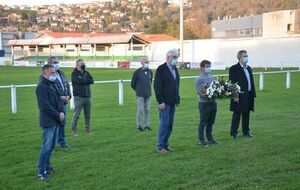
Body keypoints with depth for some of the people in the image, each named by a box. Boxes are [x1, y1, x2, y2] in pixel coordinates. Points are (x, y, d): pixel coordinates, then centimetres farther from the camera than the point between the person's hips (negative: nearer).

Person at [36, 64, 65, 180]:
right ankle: (41, 172, -1)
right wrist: (58, 115, -14)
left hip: (56, 121, 9)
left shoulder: (53, 85, 15)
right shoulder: (41, 87, -14)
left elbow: (59, 100, 18)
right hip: (48, 121, -9)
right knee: (46, 147, -7)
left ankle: (47, 167, 27)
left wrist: (62, 112, 0)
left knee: (52, 146, 15)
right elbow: (45, 106, -20)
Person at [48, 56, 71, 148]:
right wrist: (60, 97, -20)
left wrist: (68, 96, 4)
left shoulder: (62, 73, 14)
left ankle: (61, 141, 27)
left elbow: (67, 85, 20)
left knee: (63, 122, 14)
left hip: (63, 102, 7)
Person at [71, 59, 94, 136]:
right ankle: (73, 130, 2)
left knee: (88, 114, 11)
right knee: (76, 114, -5)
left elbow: (92, 81, 1)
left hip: (87, 97, 6)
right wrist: (87, 80, -3)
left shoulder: (86, 73, 14)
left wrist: (84, 81, -10)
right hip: (79, 97, -6)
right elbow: (80, 81, -18)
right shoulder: (74, 74, -3)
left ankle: (88, 129, 22)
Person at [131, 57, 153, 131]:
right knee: (140, 110, -4)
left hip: (148, 94, 4)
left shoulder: (150, 72, 6)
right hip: (140, 95, -4)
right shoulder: (137, 72, -6)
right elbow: (133, 84, 3)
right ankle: (139, 126, 5)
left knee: (147, 110, 7)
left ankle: (146, 125, 14)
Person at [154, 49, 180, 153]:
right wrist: (160, 101, -17)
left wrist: (177, 98, 11)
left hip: (172, 102, 7)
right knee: (164, 124, -5)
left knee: (170, 124, 10)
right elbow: (157, 86, -13)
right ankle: (160, 146, 4)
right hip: (164, 102, -7)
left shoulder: (175, 69, 13)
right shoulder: (161, 69, -10)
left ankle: (166, 144, 19)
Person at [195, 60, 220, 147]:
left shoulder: (212, 77, 12)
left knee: (210, 122, 15)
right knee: (203, 123, 2)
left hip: (213, 102, 7)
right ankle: (201, 140, 12)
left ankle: (210, 138, 27)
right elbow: (200, 92, -18)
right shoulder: (199, 79, -10)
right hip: (204, 103, -7)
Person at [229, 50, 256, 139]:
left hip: (249, 95, 7)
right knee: (237, 114, -1)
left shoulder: (248, 68, 15)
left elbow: (251, 82, 17)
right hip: (239, 96, -7)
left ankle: (246, 132, 24)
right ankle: (233, 133, 6)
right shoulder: (234, 68, -8)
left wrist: (253, 94, 12)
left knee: (246, 114, 14)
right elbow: (232, 83, -14)